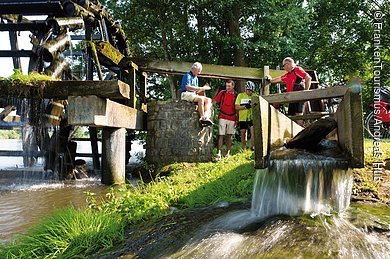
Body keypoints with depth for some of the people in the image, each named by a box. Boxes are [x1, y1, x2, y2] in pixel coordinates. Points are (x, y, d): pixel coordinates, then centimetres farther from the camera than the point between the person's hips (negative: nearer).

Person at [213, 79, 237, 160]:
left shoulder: (236, 95, 3)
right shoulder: (222, 92, 3)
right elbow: (215, 101, 4)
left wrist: (237, 120, 1)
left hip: (232, 118, 1)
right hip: (222, 117, -1)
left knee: (230, 135, 9)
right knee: (221, 135, -6)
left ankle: (228, 153, 18)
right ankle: (219, 153, -9)